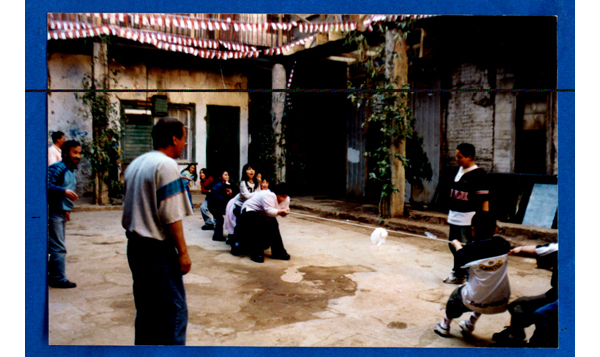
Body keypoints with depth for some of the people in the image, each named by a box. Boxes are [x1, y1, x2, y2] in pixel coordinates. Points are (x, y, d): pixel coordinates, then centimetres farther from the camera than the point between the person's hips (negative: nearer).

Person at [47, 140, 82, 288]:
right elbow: (48, 186, -28)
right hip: (53, 213, -10)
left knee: (56, 247, 17)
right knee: (59, 248, -6)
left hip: (61, 213, 10)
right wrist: (64, 191, -37)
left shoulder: (71, 170, 16)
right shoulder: (57, 168, -14)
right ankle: (59, 279, 2)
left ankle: (53, 276, 27)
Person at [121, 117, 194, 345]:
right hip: (158, 249, -9)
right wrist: (183, 252, -14)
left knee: (145, 308, 16)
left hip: (135, 246, 9)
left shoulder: (135, 165, 15)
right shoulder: (166, 165, -13)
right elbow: (171, 215, -18)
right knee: (174, 310, -3)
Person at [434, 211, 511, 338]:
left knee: (457, 294, 26)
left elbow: (458, 264, 3)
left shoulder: (470, 249, -14)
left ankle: (445, 325, 46)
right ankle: (470, 325, 47)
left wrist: (458, 246, 21)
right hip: (501, 304, 4)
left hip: (475, 303, -4)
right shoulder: (502, 244, -4)